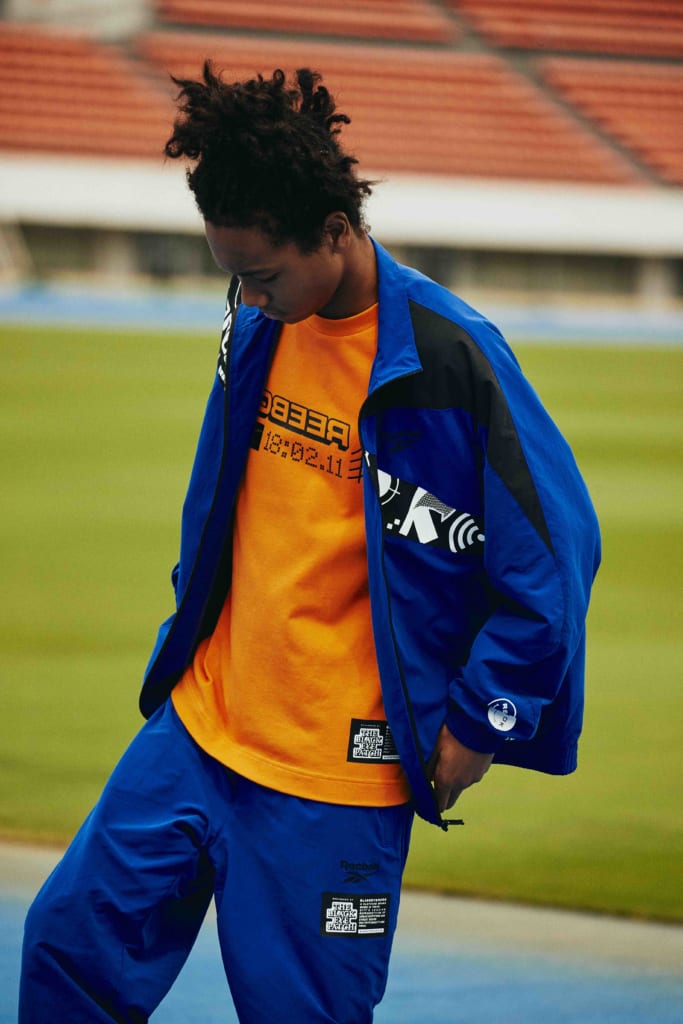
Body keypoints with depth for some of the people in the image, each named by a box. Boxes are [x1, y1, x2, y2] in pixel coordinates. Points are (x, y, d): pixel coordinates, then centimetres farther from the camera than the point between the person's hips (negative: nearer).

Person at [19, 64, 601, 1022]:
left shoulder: (444, 359, -16)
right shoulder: (259, 326, 5)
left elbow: (553, 552, -12)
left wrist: (475, 728, -9)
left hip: (338, 777, -6)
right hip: (199, 727, 7)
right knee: (72, 941, 5)